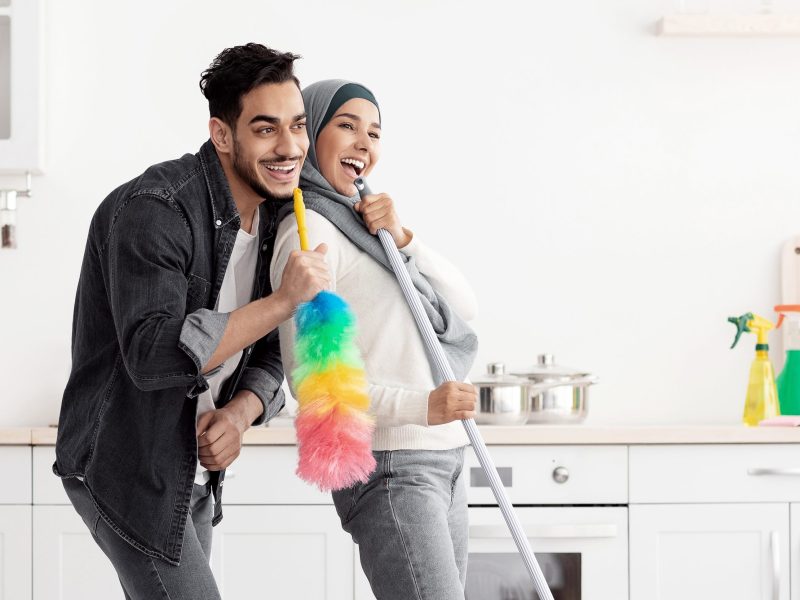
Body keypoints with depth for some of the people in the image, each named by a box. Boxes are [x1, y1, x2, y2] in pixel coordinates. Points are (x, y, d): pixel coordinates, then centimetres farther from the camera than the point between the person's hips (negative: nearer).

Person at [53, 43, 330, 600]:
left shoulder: (274, 216, 4)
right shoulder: (153, 210, -23)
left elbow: (269, 353, 8)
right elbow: (153, 355, -32)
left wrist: (239, 412, -14)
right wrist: (285, 300, -31)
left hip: (194, 469, 9)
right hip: (125, 466, -9)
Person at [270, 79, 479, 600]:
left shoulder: (366, 225, 18)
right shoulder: (309, 231, -8)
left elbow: (464, 307, 9)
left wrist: (403, 239, -7)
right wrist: (421, 406, -26)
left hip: (443, 459, 9)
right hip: (387, 465, -8)